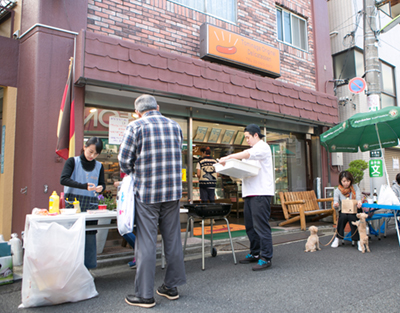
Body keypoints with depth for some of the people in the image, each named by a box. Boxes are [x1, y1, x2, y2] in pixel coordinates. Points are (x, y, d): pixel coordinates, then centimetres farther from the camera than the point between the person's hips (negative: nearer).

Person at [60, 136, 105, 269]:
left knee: (90, 235, 2)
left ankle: (89, 266, 11)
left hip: (91, 204, 3)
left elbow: (102, 183, 13)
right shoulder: (72, 161, 1)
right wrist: (84, 186, -24)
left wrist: (101, 187, -13)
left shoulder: (99, 166, 12)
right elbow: (63, 179, -11)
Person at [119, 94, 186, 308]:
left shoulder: (135, 126, -5)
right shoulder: (175, 126, 10)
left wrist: (133, 174, 14)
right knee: (172, 239, 13)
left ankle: (145, 295, 12)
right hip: (173, 191, 5)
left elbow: (124, 160, -6)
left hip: (146, 193, -4)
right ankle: (171, 287, 25)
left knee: (146, 242, 3)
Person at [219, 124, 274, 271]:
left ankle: (266, 258, -4)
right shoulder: (251, 150, 27)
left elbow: (247, 154, -21)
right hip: (249, 193, 9)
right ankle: (255, 253, 23)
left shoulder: (263, 147, -2)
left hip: (261, 193, -9)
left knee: (261, 225, -10)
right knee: (250, 226, 12)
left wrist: (228, 157, -27)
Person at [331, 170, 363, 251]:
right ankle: (337, 238, -18)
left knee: (351, 217, -33)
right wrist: (336, 204, -34)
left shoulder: (355, 187, 2)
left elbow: (358, 197, -11)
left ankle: (358, 240, -25)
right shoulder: (337, 190, -2)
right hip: (343, 211, 0)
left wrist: (359, 202, -35)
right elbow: (335, 204, -9)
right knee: (343, 216, -32)